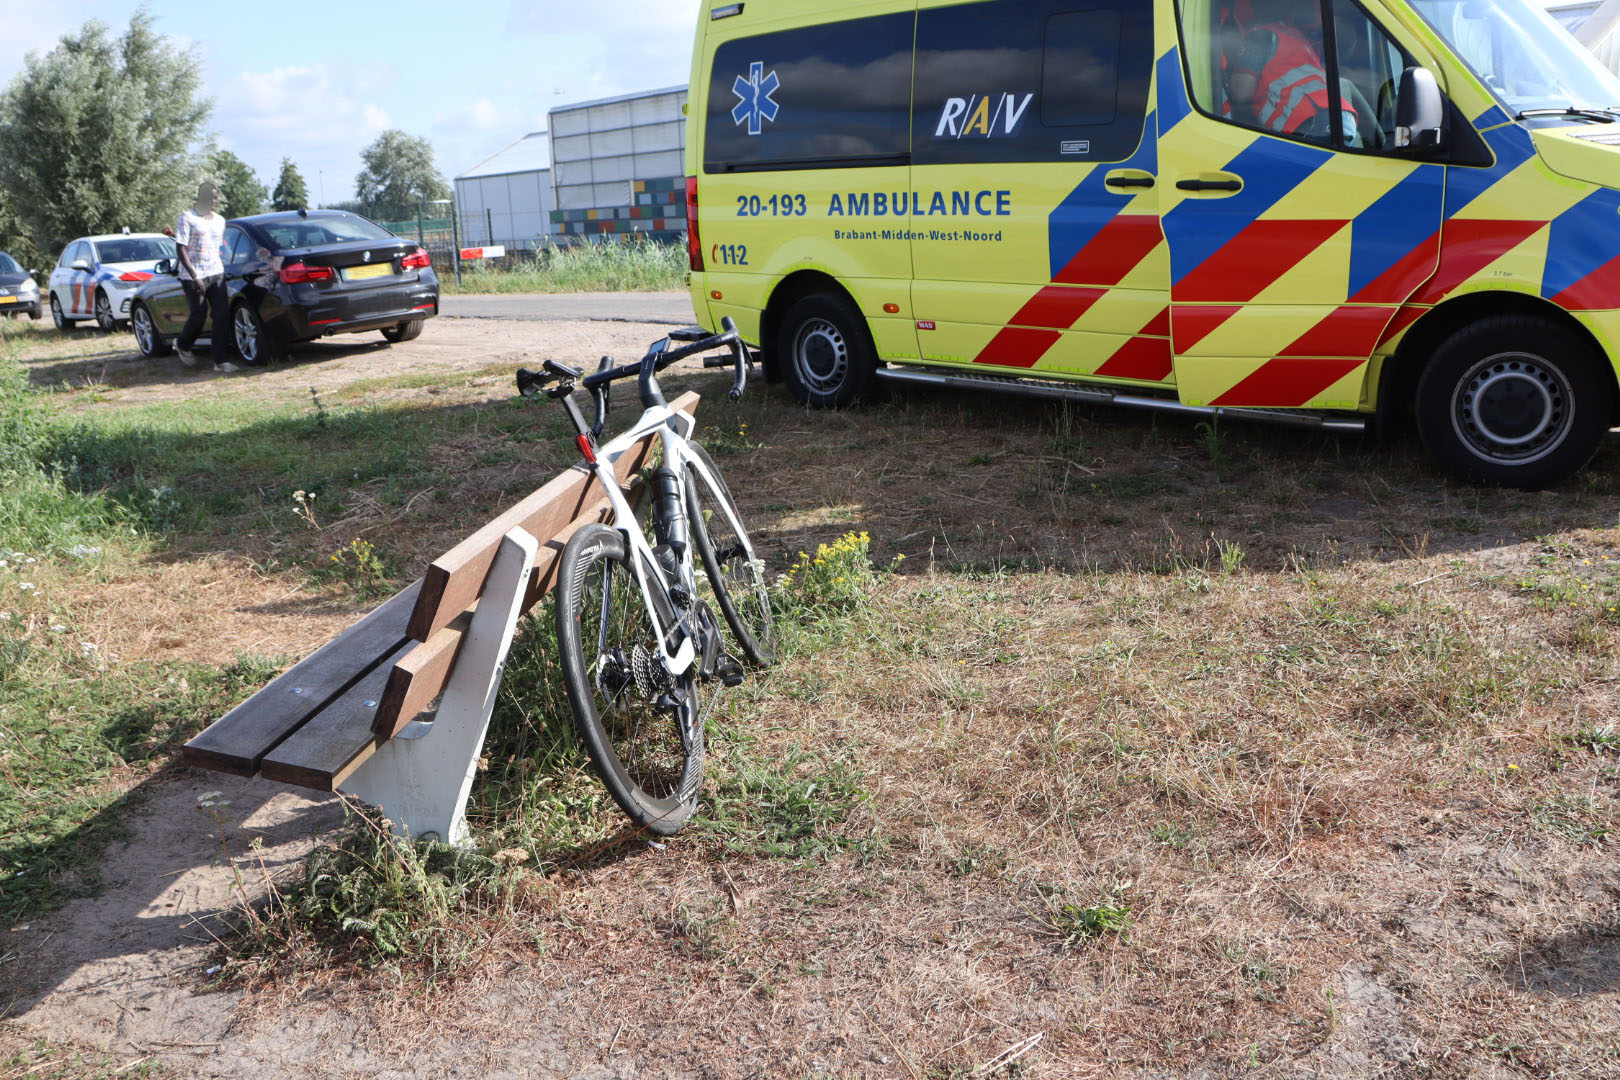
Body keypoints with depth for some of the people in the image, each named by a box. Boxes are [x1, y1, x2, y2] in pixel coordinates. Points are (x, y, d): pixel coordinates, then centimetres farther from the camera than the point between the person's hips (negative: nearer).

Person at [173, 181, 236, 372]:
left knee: (222, 315, -5)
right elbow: (181, 249, -11)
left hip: (216, 273, 6)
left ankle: (220, 361, -4)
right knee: (199, 315, -3)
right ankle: (182, 346, 27)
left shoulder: (219, 220, 14)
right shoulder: (187, 217, -6)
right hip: (194, 276, -5)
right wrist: (194, 276, -18)